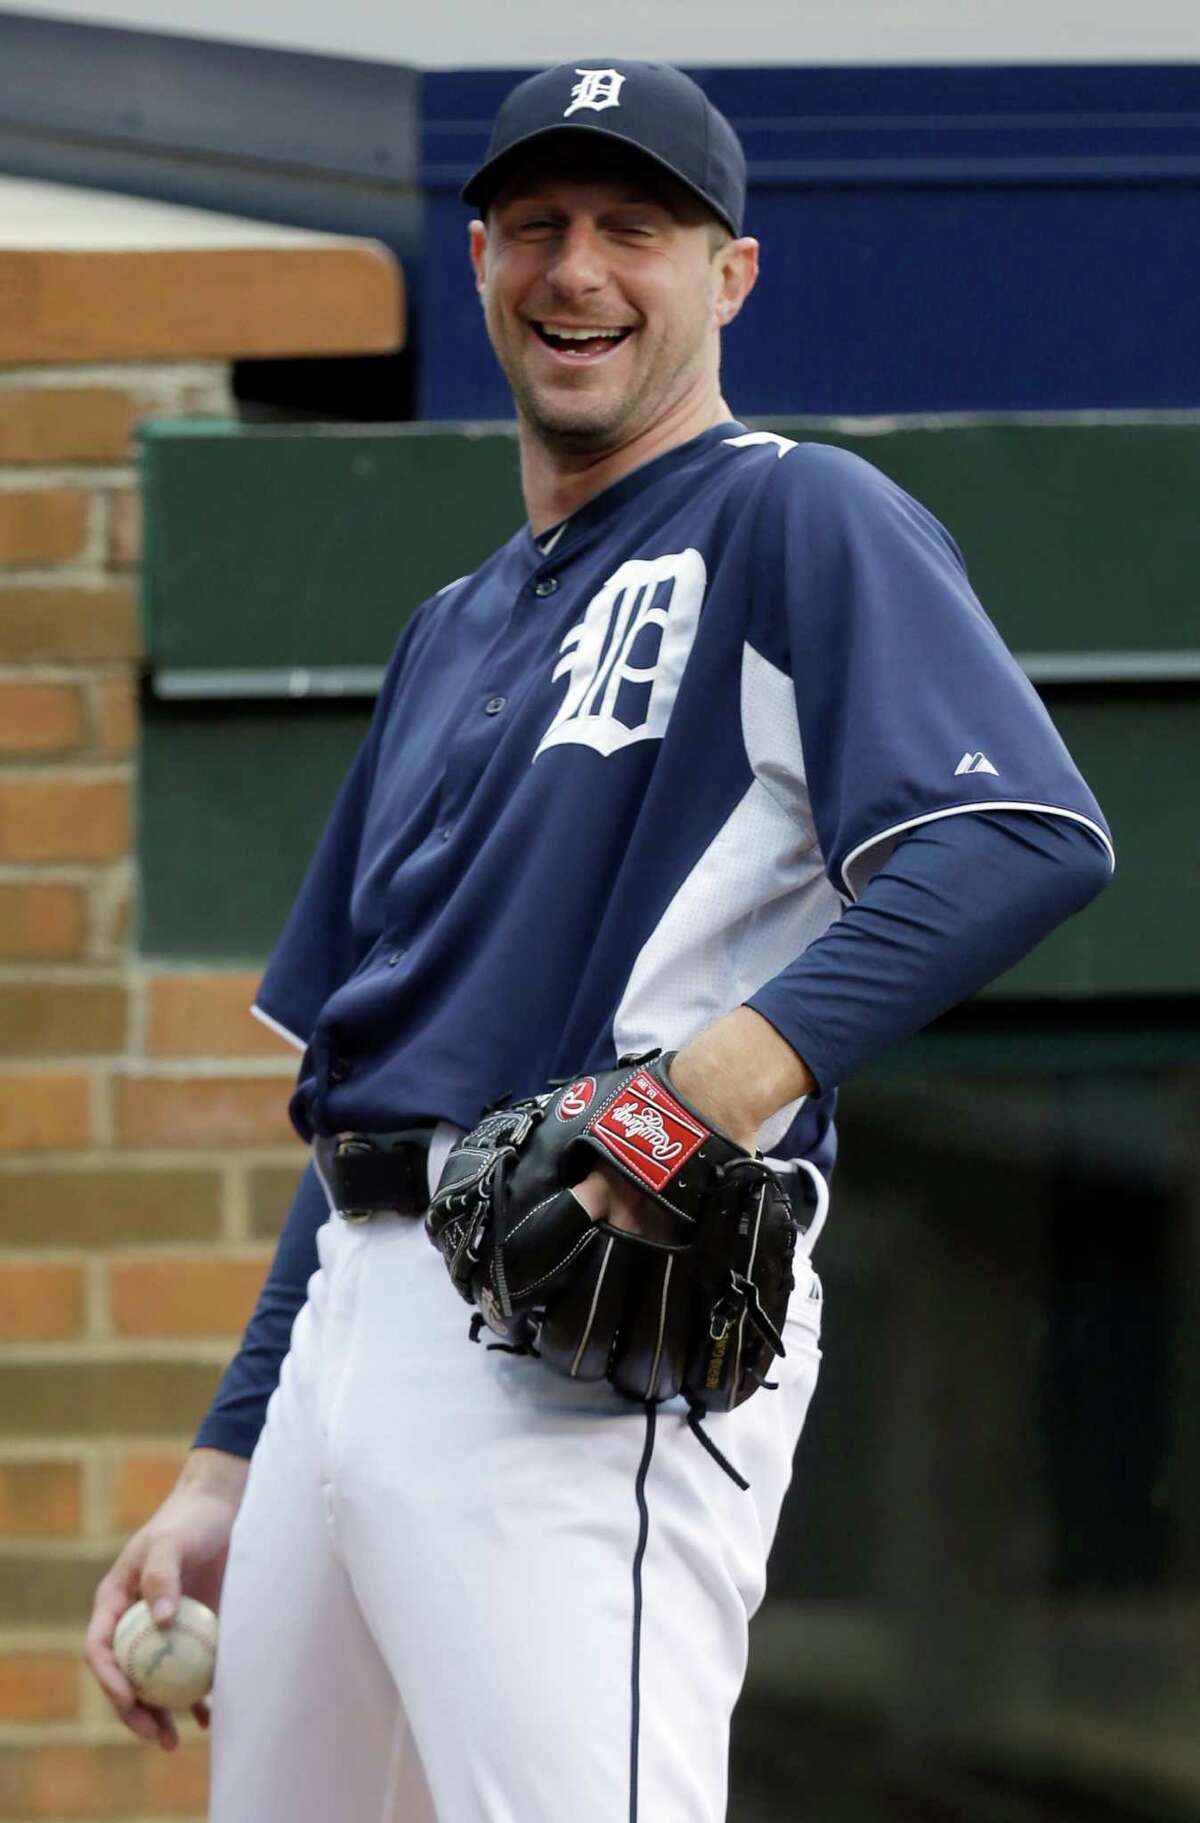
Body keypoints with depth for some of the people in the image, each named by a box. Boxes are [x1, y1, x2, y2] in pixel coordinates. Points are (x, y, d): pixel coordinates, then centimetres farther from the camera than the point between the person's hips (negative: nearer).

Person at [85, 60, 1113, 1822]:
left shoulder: (800, 521, 1)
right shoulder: (456, 628, 26)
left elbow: (1034, 838, -16)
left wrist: (744, 1064, -30)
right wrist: (222, 1474, 20)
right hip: (358, 1319, 8)